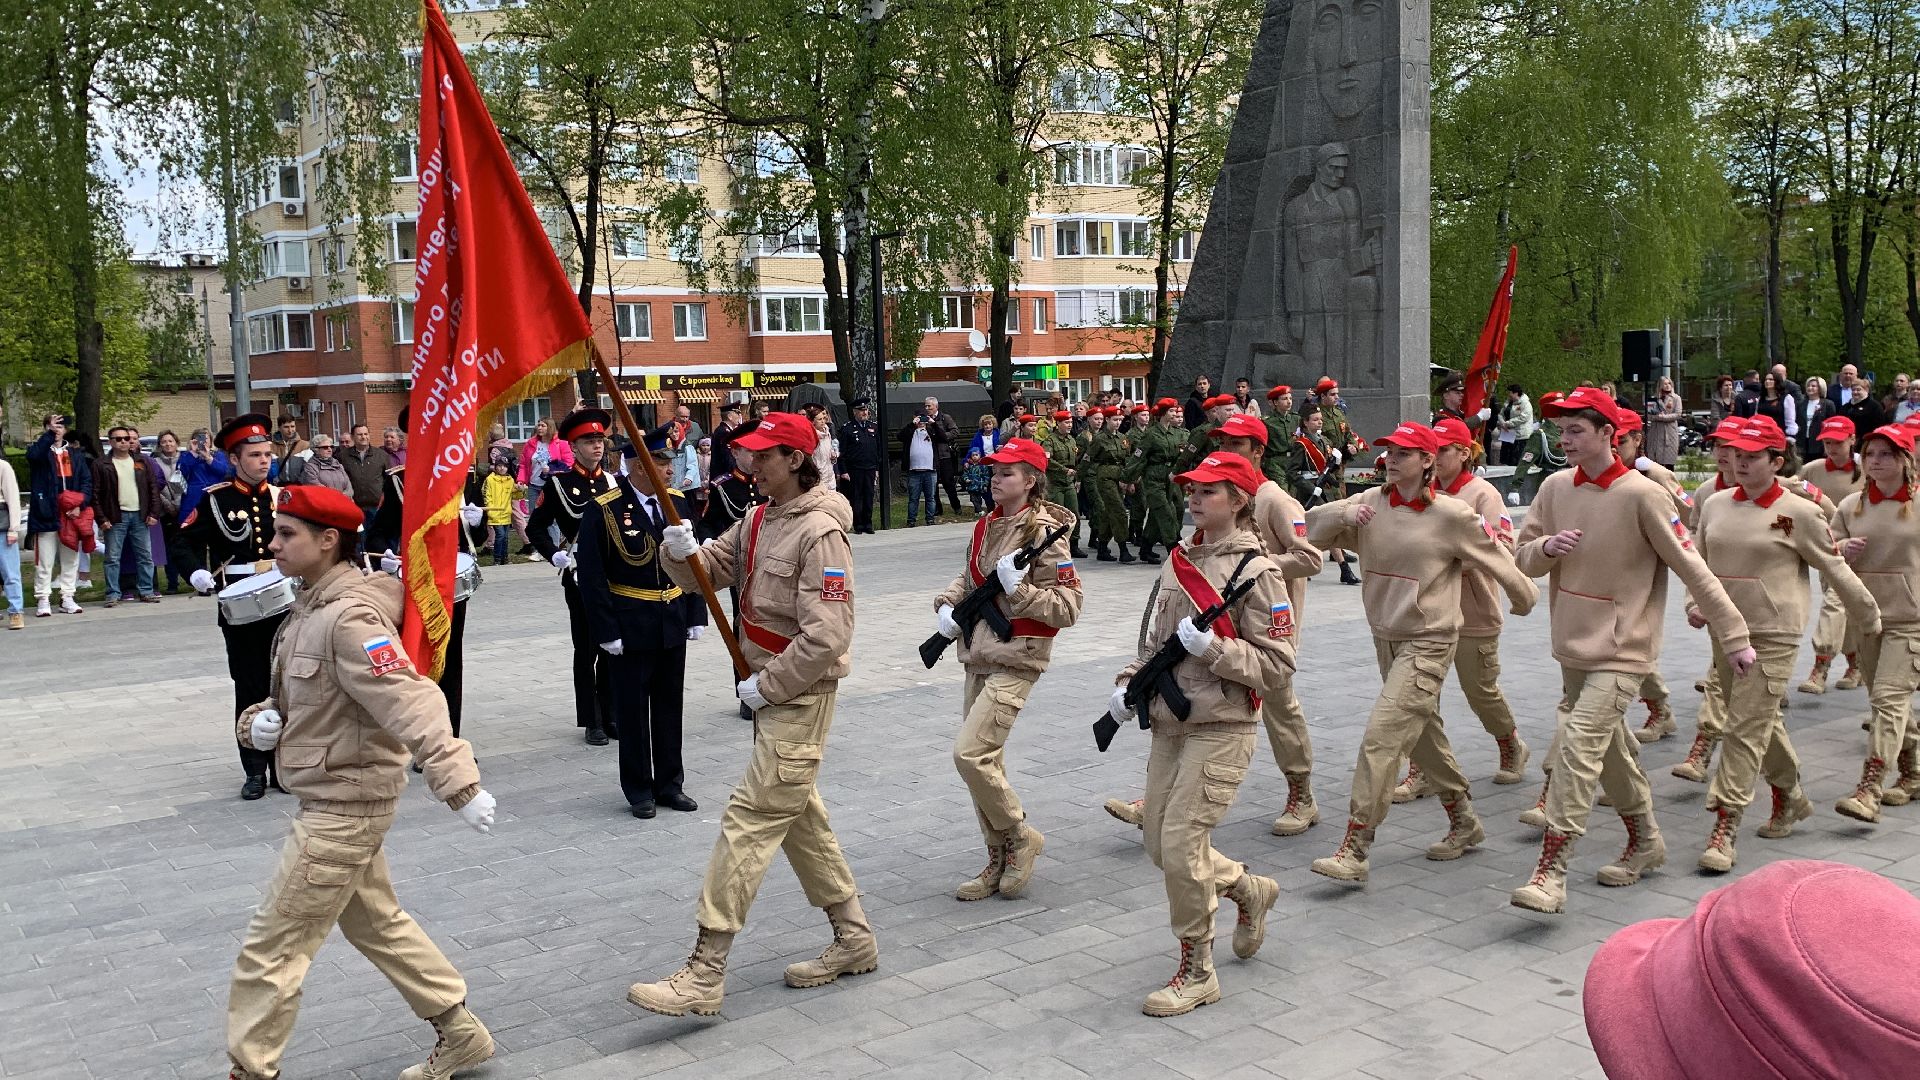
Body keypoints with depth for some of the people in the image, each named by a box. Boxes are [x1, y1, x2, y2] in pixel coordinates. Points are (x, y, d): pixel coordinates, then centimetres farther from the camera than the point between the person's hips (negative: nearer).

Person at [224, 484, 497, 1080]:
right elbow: (287, 697, 17)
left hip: (343, 809, -10)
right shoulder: (310, 608, 7)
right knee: (379, 923, 21)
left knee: (270, 948, 0)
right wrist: (257, 722, -6)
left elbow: (410, 702, -32)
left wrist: (459, 784, -40)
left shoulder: (349, 618, -22)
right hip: (337, 801, 10)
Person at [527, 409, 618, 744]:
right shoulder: (558, 484, -2)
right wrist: (555, 556, -12)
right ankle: (591, 722, 10)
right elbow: (535, 528, 1)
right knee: (586, 651, 3)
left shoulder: (614, 482, 9)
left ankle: (610, 715, 19)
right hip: (580, 578, -3)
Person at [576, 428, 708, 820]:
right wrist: (607, 631, -14)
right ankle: (639, 790, 19)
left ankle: (670, 784, 26)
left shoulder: (676, 501, 3)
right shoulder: (603, 510, -12)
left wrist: (696, 615, 5)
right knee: (632, 710, 6)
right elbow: (592, 577, -12)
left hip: (673, 624, 5)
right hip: (630, 629, -5)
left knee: (669, 706, 14)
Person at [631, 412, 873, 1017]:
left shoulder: (820, 533, -19)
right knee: (798, 815, 17)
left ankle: (704, 975, -9)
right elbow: (708, 571, 11)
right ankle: (853, 938, 30)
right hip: (770, 688, 10)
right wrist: (682, 552, -12)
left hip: (801, 693, -10)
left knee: (752, 818, -11)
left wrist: (767, 685, -17)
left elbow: (827, 637, -24)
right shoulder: (759, 518, 9)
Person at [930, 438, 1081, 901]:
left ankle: (1020, 837, 6)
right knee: (984, 760, 11)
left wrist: (1019, 588, -25)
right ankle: (1000, 862, 23)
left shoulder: (1042, 533, -13)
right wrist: (947, 604, 6)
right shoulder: (986, 525, 10)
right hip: (978, 657, 8)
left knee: (970, 753, -16)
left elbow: (1068, 606, -15)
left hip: (1015, 660, -8)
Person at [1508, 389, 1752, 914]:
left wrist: (1734, 637, -9)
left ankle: (1550, 871, -17)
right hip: (1573, 644, 7)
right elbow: (1523, 559, 7)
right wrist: (1546, 546, -17)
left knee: (1577, 743, -18)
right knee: (1609, 746, 19)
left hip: (1621, 649, -7)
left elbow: (1693, 569, -12)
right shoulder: (1556, 488, 1)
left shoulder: (1641, 495, -15)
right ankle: (1645, 840, 39)